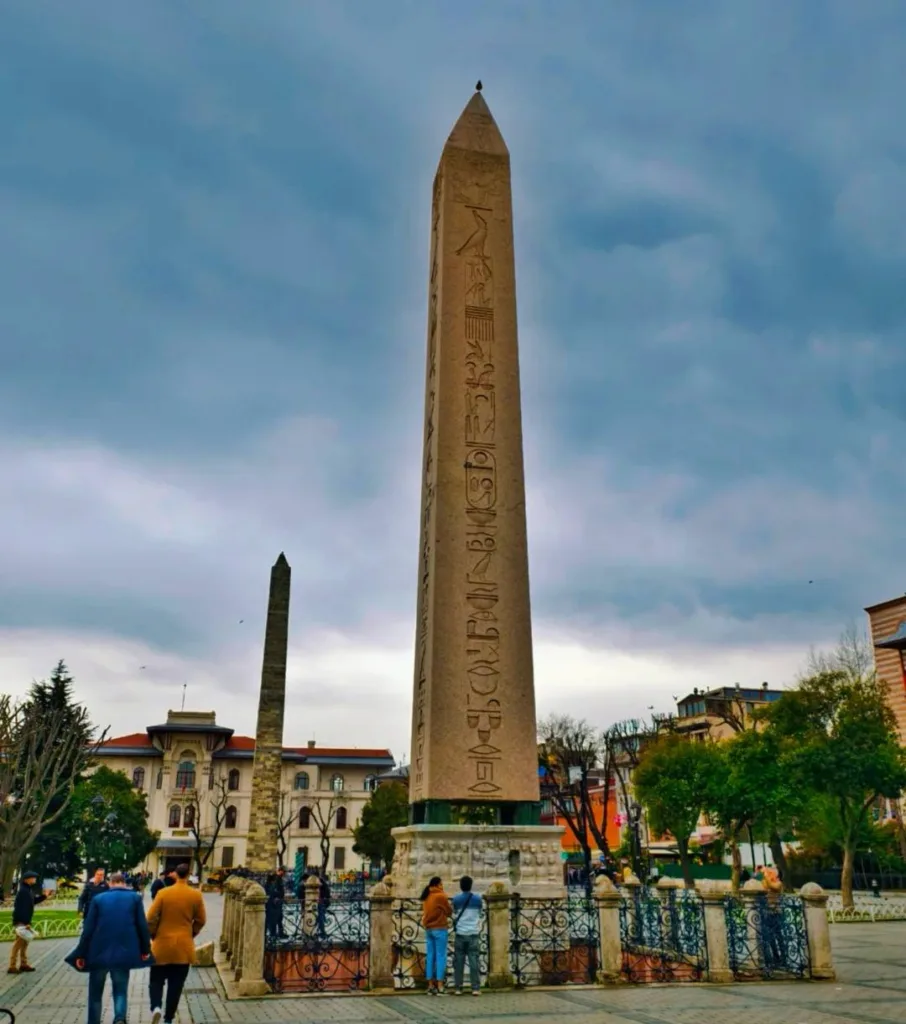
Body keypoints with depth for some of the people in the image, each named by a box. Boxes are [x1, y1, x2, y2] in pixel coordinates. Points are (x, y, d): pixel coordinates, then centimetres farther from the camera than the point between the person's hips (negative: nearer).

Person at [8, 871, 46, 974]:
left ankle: (23, 964, 22)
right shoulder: (23, 891, -19)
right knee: (18, 943, -6)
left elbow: (33, 901, 20)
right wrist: (25, 922, -25)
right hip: (21, 921, -10)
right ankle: (12, 967, -1)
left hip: (24, 921, 10)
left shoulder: (28, 890, 11)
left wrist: (44, 896, 8)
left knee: (24, 943, 15)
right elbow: (21, 908, -24)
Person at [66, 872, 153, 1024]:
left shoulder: (98, 898, 4)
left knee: (95, 993, 17)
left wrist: (81, 954, 6)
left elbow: (88, 929, 0)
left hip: (99, 952, 0)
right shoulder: (135, 898, 3)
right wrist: (145, 949, 8)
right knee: (120, 990, 10)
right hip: (123, 953, 0)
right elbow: (142, 925, 0)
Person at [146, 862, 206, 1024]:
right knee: (176, 984, 11)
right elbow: (201, 920, 2)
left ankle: (156, 1007, -10)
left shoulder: (163, 893, -9)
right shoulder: (196, 895, -6)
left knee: (156, 980, 13)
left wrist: (153, 935, 9)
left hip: (162, 944, -1)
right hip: (184, 946, 1)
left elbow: (151, 918, -7)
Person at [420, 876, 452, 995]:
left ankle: (431, 986, 9)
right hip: (439, 929, -7)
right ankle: (440, 987, -6)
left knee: (430, 957, 8)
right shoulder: (441, 896, -10)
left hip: (428, 929, 7)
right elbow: (449, 912, -4)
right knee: (441, 957, -4)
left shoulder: (426, 897, 10)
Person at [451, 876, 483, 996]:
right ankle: (476, 988, -1)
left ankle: (457, 988, 6)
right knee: (474, 961, 2)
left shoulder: (456, 899, -1)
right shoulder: (478, 898, 1)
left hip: (460, 933, 0)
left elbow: (454, 915, 12)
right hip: (473, 933, 0)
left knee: (458, 961, 6)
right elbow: (480, 914, 14)